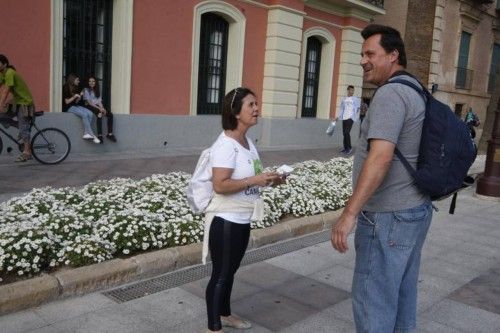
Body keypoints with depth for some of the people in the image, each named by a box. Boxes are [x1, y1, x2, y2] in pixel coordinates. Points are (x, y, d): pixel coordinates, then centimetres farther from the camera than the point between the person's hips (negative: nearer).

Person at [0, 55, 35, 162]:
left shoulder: (10, 73, -18)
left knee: (24, 128, -11)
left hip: (25, 103, -9)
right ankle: (19, 126, 11)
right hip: (17, 102, 9)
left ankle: (26, 152, -9)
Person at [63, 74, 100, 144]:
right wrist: (74, 96, -17)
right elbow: (67, 102, -8)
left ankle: (86, 133, -23)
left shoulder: (75, 88, 17)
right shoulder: (66, 88, -5)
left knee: (90, 114, -19)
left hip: (76, 106, 8)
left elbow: (76, 102, 14)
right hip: (69, 107, -8)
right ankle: (92, 135, -29)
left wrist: (80, 96, -1)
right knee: (84, 114, -30)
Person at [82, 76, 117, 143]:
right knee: (100, 115, -36)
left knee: (110, 114, -19)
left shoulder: (97, 91, 20)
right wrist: (99, 108, -19)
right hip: (90, 107, -6)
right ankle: (99, 135, -40)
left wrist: (102, 108, -12)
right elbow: (89, 102, -9)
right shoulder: (86, 90, 1)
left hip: (98, 107, 6)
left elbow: (100, 101, 10)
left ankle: (110, 134, -19)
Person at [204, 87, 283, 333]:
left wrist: (268, 180, 0)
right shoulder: (226, 144, -21)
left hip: (242, 219, 9)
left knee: (231, 270, 22)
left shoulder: (247, 141, 7)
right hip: (225, 220, -9)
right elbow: (220, 185, -28)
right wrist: (255, 180, -26)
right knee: (221, 273, 4)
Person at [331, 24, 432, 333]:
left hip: (389, 215, -10)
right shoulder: (414, 90, 14)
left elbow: (381, 158, -28)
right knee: (402, 292, 19)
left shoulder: (390, 93, -17)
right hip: (415, 209, 10)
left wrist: (350, 213, -29)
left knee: (373, 298, 0)